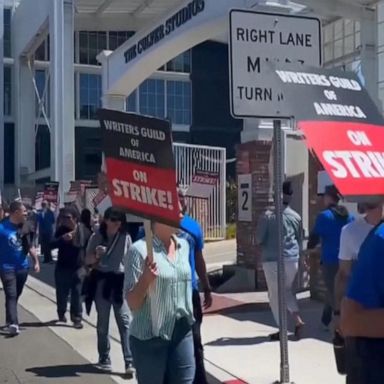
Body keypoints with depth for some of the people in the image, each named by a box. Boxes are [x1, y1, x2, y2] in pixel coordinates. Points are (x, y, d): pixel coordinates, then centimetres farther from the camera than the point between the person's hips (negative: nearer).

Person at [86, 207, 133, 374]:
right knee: (103, 323, 10)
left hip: (120, 281, 0)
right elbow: (88, 261, 2)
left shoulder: (126, 237, 0)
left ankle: (129, 362, -9)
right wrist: (96, 255, -18)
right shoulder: (96, 237, -2)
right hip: (102, 281, 0)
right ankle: (104, 359, 20)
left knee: (125, 321, -7)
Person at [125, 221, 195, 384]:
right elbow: (132, 303, -14)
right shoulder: (140, 249, -15)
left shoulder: (184, 245, 4)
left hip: (182, 333, 5)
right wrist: (145, 279, -30)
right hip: (149, 337, -5)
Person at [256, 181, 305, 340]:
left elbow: (259, 239, -6)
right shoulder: (296, 217, 2)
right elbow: (300, 240, 12)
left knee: (275, 294, 7)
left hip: (272, 260, -4)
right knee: (288, 289, 24)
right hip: (292, 259, 4)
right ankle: (298, 320, 10)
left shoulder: (268, 215, -11)